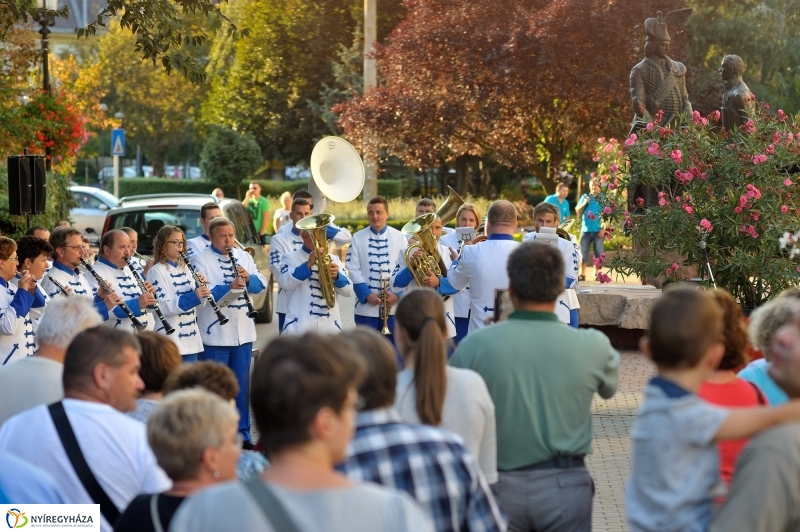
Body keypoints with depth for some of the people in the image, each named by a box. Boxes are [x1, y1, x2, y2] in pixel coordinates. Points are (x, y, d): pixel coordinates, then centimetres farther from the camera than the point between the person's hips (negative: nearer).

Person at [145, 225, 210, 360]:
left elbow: (198, 301, 14)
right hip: (171, 341, -7)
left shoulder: (184, 268, 13)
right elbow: (163, 307, -19)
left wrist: (201, 287, -6)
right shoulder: (156, 271, -9)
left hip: (191, 339, 7)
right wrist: (194, 296, -28)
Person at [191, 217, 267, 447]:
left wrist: (248, 278, -16)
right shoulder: (200, 260, -6)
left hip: (243, 332, 5)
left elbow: (262, 284, 5)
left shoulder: (244, 256, 11)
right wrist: (230, 286, -30)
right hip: (215, 334, -5)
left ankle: (242, 433, 19)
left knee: (241, 385, 11)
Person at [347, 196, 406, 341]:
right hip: (366, 307, 0)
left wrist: (397, 294, -10)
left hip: (393, 307, 1)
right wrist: (366, 294, -11)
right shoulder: (358, 238, 3)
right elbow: (353, 268, -1)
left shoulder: (399, 237, 4)